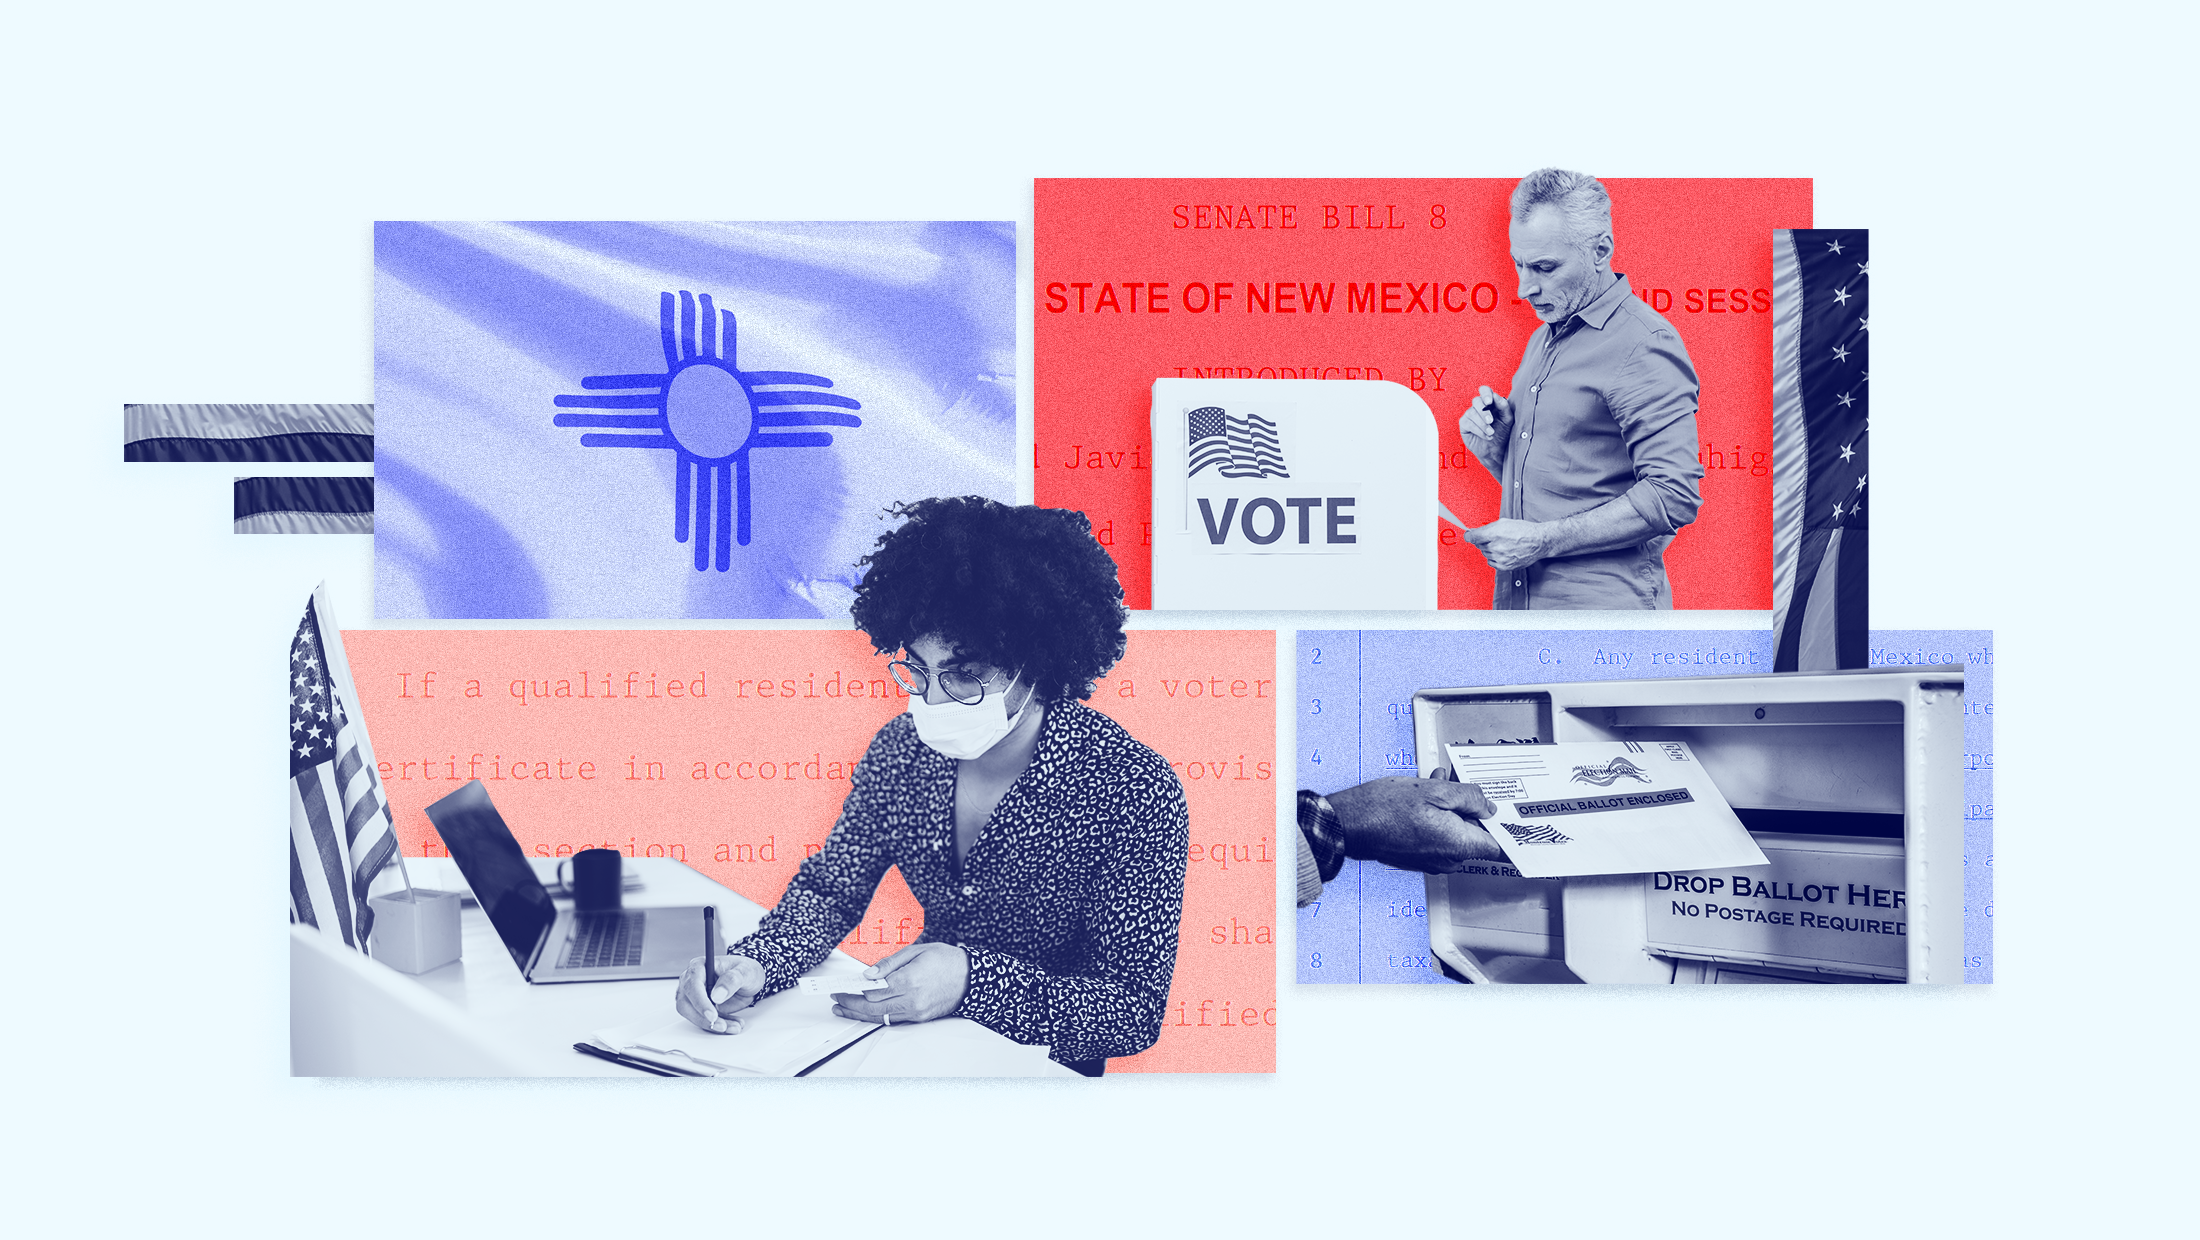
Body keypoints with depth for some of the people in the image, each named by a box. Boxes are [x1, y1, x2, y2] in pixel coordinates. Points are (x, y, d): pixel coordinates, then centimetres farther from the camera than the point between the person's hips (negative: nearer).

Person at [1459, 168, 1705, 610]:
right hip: (1517, 599, 8)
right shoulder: (1544, 338, 17)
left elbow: (1673, 496, -21)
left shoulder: (1644, 344, -12)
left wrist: (1545, 540, -20)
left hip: (1601, 603, -8)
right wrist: (1496, 448, 2)